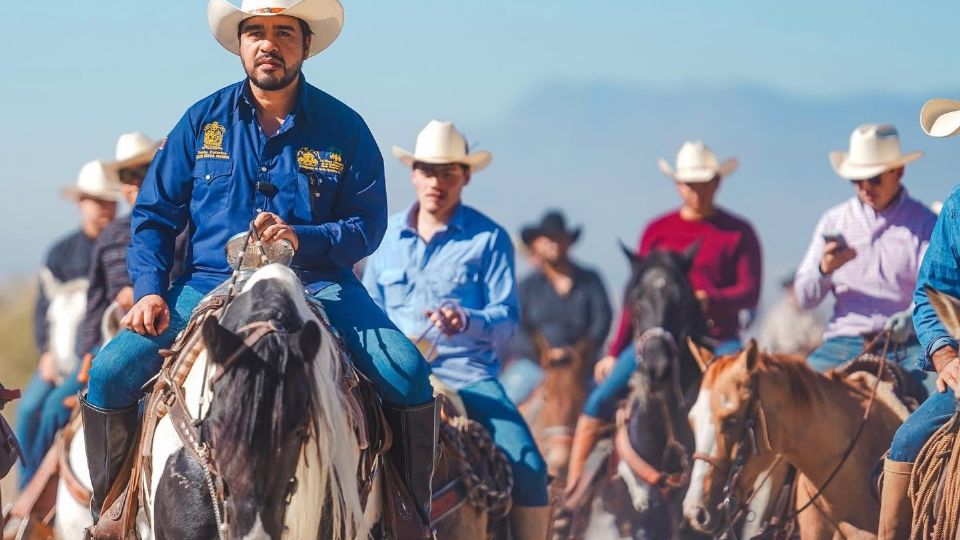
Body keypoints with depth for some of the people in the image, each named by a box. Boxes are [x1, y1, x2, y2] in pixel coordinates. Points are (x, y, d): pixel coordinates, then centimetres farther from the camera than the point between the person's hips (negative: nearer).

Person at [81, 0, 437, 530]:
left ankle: (412, 518, -2)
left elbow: (367, 226, 2)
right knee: (111, 372, -19)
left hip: (315, 282, -1)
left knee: (408, 377, -23)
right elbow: (153, 214, 9)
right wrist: (149, 290, -7)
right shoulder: (203, 121, 5)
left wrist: (301, 239, -17)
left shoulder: (344, 128, 2)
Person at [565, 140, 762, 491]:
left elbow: (750, 292, -5)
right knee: (600, 402, -12)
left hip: (717, 340, -2)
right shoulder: (658, 231, 11)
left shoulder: (738, 233, 4)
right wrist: (615, 353, 14)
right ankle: (571, 492, -5)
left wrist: (709, 299, -25)